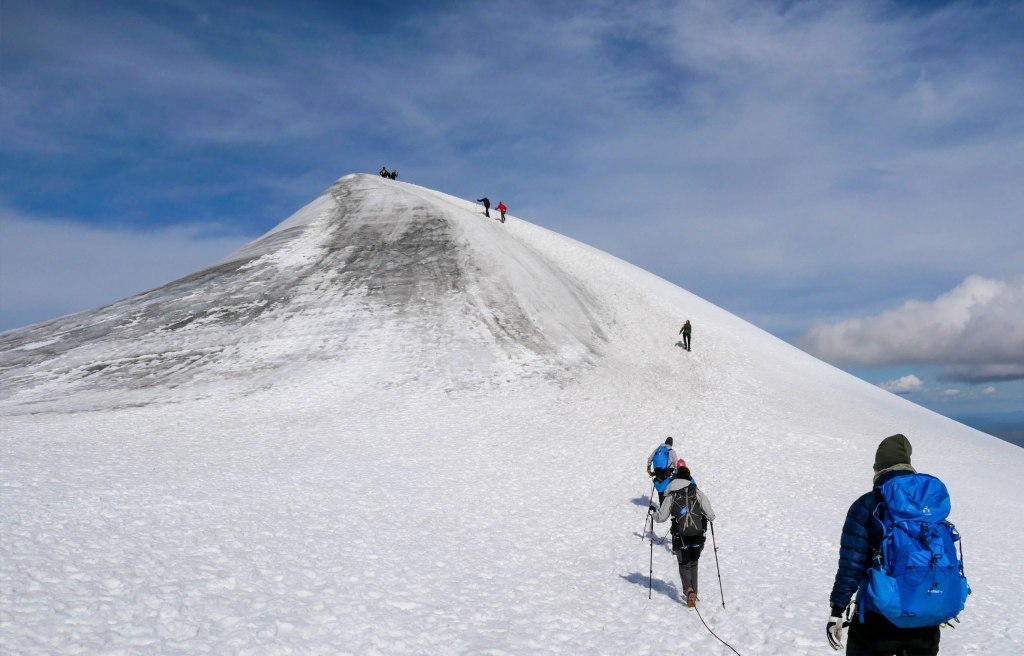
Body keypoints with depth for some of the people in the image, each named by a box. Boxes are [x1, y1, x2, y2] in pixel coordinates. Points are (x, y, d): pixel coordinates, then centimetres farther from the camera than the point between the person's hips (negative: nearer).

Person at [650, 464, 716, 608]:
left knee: (684, 565, 15)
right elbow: (711, 516, -3)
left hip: (681, 538, -1)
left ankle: (689, 589, -10)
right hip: (698, 536, 1)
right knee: (693, 564, 23)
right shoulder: (699, 494, 0)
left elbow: (660, 518, 0)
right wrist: (706, 517, 20)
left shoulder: (671, 496, -1)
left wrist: (654, 509, 20)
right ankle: (693, 592, 21)